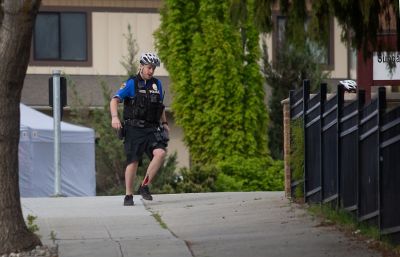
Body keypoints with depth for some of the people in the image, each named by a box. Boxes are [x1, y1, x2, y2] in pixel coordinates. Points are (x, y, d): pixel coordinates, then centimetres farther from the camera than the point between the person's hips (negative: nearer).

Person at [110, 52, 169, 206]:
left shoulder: (157, 84, 12)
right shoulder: (131, 83, -2)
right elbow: (114, 100, -11)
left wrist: (164, 123, 20)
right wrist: (114, 117, -27)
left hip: (151, 129, 4)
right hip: (134, 129, -3)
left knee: (160, 152, -19)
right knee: (133, 161, -5)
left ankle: (144, 187, -8)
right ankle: (128, 196, 7)